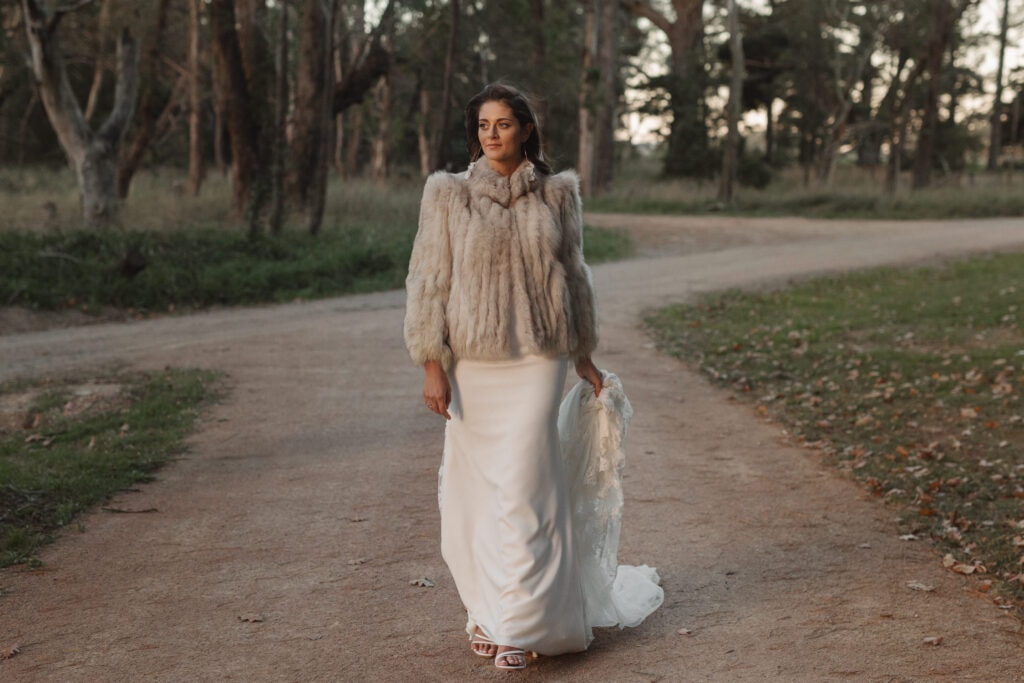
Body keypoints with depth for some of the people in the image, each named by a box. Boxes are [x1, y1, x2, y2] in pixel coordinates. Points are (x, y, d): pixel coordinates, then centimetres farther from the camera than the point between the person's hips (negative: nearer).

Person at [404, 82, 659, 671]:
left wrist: (584, 355, 16)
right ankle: (485, 608, 24)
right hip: (471, 362, 1)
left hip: (538, 361, 0)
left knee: (523, 485, -6)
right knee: (474, 486, 6)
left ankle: (519, 625, 0)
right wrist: (432, 365, -6)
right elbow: (429, 281, 0)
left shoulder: (557, 196, 4)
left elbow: (574, 276, 13)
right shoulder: (449, 195, 1)